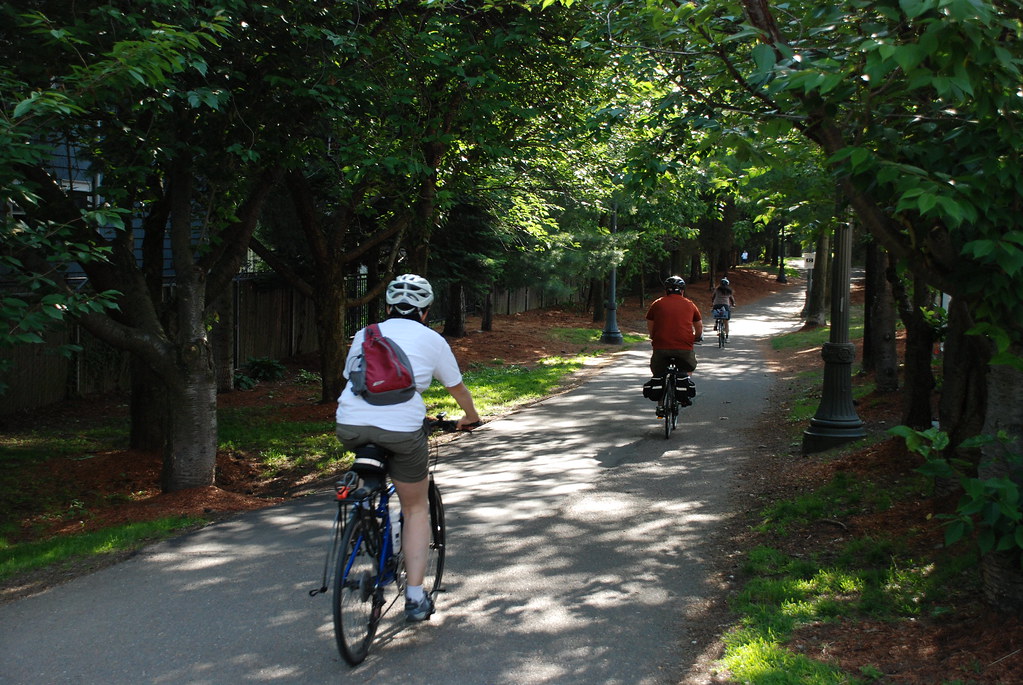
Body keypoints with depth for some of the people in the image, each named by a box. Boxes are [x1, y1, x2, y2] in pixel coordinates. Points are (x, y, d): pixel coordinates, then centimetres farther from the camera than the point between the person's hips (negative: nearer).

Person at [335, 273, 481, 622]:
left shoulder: (365, 334, 20)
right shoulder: (432, 340, 13)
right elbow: (457, 389, 24)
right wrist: (471, 418, 44)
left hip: (350, 425, 3)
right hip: (402, 428, -2)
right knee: (416, 508, 16)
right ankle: (415, 597, 13)